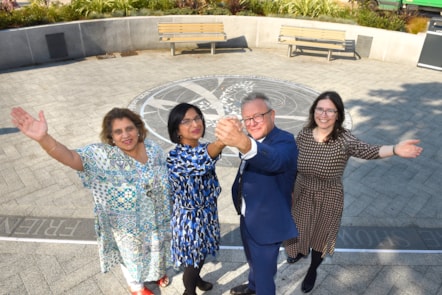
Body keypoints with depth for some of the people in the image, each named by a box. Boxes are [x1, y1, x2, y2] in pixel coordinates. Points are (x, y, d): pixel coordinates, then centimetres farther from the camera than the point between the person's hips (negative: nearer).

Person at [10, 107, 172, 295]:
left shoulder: (153, 149, -14)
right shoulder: (103, 155, -26)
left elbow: (164, 179, 0)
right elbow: (71, 157, -43)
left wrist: (167, 208, 9)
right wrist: (43, 138, -60)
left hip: (154, 217, 4)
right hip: (127, 223, -3)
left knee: (155, 246, 29)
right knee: (131, 253, 23)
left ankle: (156, 272, 63)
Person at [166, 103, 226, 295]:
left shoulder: (203, 148, -6)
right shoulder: (174, 157, -30)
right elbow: (200, 160, -52)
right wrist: (222, 140, -70)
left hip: (208, 213, 7)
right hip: (189, 218, -7)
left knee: (202, 254, 29)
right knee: (192, 261, 15)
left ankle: (197, 278, 58)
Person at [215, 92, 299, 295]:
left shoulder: (285, 141, -27)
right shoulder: (252, 140, -3)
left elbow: (274, 160, -52)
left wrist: (243, 143, -68)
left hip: (266, 224, -8)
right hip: (247, 218, 8)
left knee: (264, 273, 12)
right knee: (253, 261, 32)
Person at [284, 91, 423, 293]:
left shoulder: (343, 139, -23)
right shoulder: (304, 134, -12)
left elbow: (366, 150, -42)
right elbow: (292, 162, 0)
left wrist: (395, 150, -61)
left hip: (327, 199, -3)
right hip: (301, 194, 3)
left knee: (320, 235, 19)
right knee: (299, 230, 24)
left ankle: (313, 270, 50)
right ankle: (301, 251, 61)